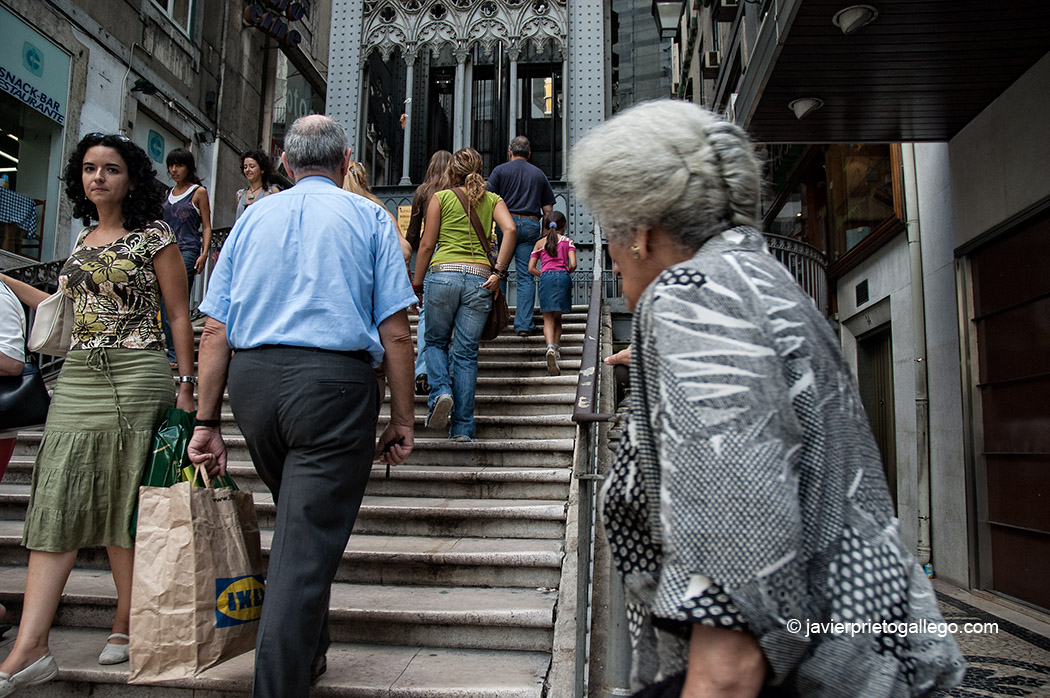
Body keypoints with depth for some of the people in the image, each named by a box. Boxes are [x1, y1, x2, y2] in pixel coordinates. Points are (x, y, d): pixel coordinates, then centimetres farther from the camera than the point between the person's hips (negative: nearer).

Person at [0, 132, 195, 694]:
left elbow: (179, 315, -2)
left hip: (135, 375, -6)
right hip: (77, 378, 6)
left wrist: (186, 386, -8)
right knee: (57, 501, -1)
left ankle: (127, 626, 12)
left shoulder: (153, 236, 0)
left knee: (125, 503, -1)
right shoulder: (82, 242, 18)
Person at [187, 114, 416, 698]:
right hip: (335, 381, -5)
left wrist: (208, 421, 11)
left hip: (251, 378, 5)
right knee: (308, 544, -1)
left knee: (299, 522, 23)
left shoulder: (253, 218, 14)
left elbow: (216, 329, 8)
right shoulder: (369, 218, 5)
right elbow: (395, 330, -4)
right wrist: (402, 419, 1)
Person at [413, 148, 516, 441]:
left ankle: (440, 392, -10)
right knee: (466, 353, 5)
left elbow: (427, 245, 5)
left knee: (436, 341, 17)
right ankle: (462, 427, 3)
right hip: (479, 280, 2)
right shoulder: (493, 199, 14)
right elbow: (510, 230, -5)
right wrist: (498, 272, -5)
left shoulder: (440, 197, 9)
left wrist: (417, 285, 12)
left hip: (442, 275, -1)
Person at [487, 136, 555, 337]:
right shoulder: (539, 174, 16)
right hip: (531, 225, 2)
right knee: (526, 276, 1)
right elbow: (548, 209, 12)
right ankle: (524, 324, -2)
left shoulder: (500, 170, 7)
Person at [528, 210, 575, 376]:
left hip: (546, 276, 0)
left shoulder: (539, 243, 16)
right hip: (563, 276, 1)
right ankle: (556, 348, 11)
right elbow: (573, 264, 1)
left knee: (548, 319, -5)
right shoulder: (567, 241, 13)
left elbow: (531, 268, 11)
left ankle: (551, 348, -27)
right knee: (557, 318, 15)